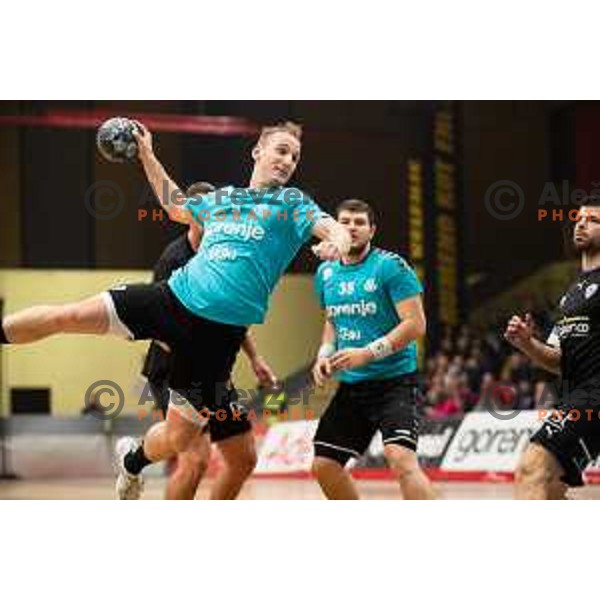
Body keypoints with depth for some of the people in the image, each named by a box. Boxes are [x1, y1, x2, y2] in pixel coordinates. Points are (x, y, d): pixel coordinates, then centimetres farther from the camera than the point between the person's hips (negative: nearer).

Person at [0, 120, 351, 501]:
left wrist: (338, 241, -38)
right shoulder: (222, 198, 15)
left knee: (177, 440, 0)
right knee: (66, 317, -12)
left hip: (219, 333, -3)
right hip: (174, 297, 3)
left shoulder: (292, 203, 3)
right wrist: (148, 156, 32)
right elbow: (176, 206, 35)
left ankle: (132, 461, 33)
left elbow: (334, 228, -15)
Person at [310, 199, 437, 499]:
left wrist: (366, 354, -22)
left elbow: (415, 324, -15)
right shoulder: (326, 272, 10)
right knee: (324, 465, 8)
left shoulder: (391, 266, -10)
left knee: (401, 458, -26)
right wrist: (325, 354, 6)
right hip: (351, 385, 7)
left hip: (394, 381, -7)